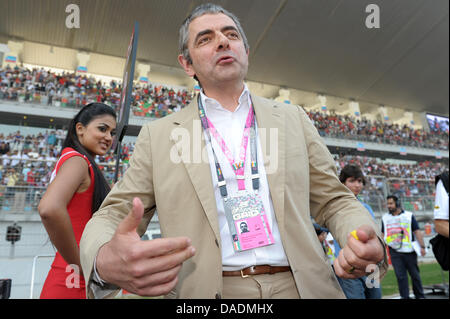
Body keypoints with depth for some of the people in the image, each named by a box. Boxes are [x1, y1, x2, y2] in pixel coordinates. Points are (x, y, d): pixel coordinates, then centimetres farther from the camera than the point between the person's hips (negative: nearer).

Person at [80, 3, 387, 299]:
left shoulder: (293, 119, 6)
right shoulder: (158, 135, 1)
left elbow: (333, 200, 8)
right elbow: (113, 216, 0)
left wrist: (367, 239, -14)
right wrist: (104, 262, -24)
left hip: (301, 286, 2)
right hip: (204, 290, -1)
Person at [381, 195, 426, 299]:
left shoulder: (409, 215, 4)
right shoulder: (385, 218, 9)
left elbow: (417, 232, 1)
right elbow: (383, 234, 13)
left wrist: (422, 246, -7)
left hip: (409, 250, -1)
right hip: (395, 251, 1)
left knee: (415, 274, 9)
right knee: (400, 276, -1)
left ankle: (420, 296, 24)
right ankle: (405, 297, 7)